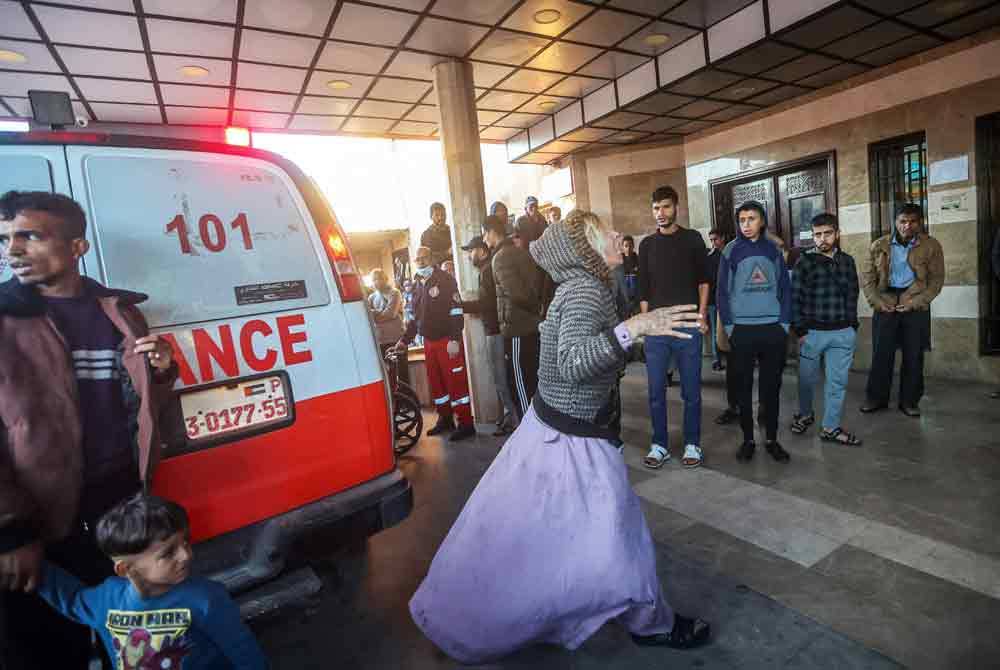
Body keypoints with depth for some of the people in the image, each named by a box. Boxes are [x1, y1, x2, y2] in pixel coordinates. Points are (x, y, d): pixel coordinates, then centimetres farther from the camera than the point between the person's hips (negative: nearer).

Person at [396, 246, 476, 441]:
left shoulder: (444, 280, -6)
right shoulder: (419, 288, 18)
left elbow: (456, 311, -14)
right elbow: (416, 317, 25)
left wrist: (454, 339, -22)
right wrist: (405, 339, 19)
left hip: (447, 341, -8)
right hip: (429, 342, 8)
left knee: (456, 382, -7)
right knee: (435, 383, 14)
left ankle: (466, 424, 0)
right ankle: (445, 419, 28)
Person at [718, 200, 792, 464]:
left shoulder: (773, 250, 7)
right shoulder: (731, 251, 0)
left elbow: (785, 288, 8)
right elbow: (722, 291, -1)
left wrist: (784, 323, -1)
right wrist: (729, 326, -8)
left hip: (773, 329, 2)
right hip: (741, 329, -2)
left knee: (771, 386, 8)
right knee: (743, 387, 4)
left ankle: (772, 439, 20)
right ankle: (748, 439, 16)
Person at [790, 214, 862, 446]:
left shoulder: (847, 261, 9)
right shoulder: (805, 261, -3)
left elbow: (853, 295, 14)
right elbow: (795, 297, -5)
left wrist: (853, 325, 9)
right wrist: (800, 330, -9)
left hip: (843, 333, 3)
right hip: (812, 331, -3)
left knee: (838, 381, 6)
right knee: (807, 378, 9)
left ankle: (831, 427, 17)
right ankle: (805, 414, 33)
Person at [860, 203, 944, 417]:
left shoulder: (931, 246, 2)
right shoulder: (879, 245, 4)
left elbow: (936, 280, 0)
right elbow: (868, 277, 5)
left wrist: (914, 303, -11)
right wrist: (877, 302, -7)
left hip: (916, 307, 0)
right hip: (885, 306, 0)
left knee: (913, 357, 6)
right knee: (881, 354, 3)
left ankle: (909, 401, 18)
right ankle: (876, 398, 15)